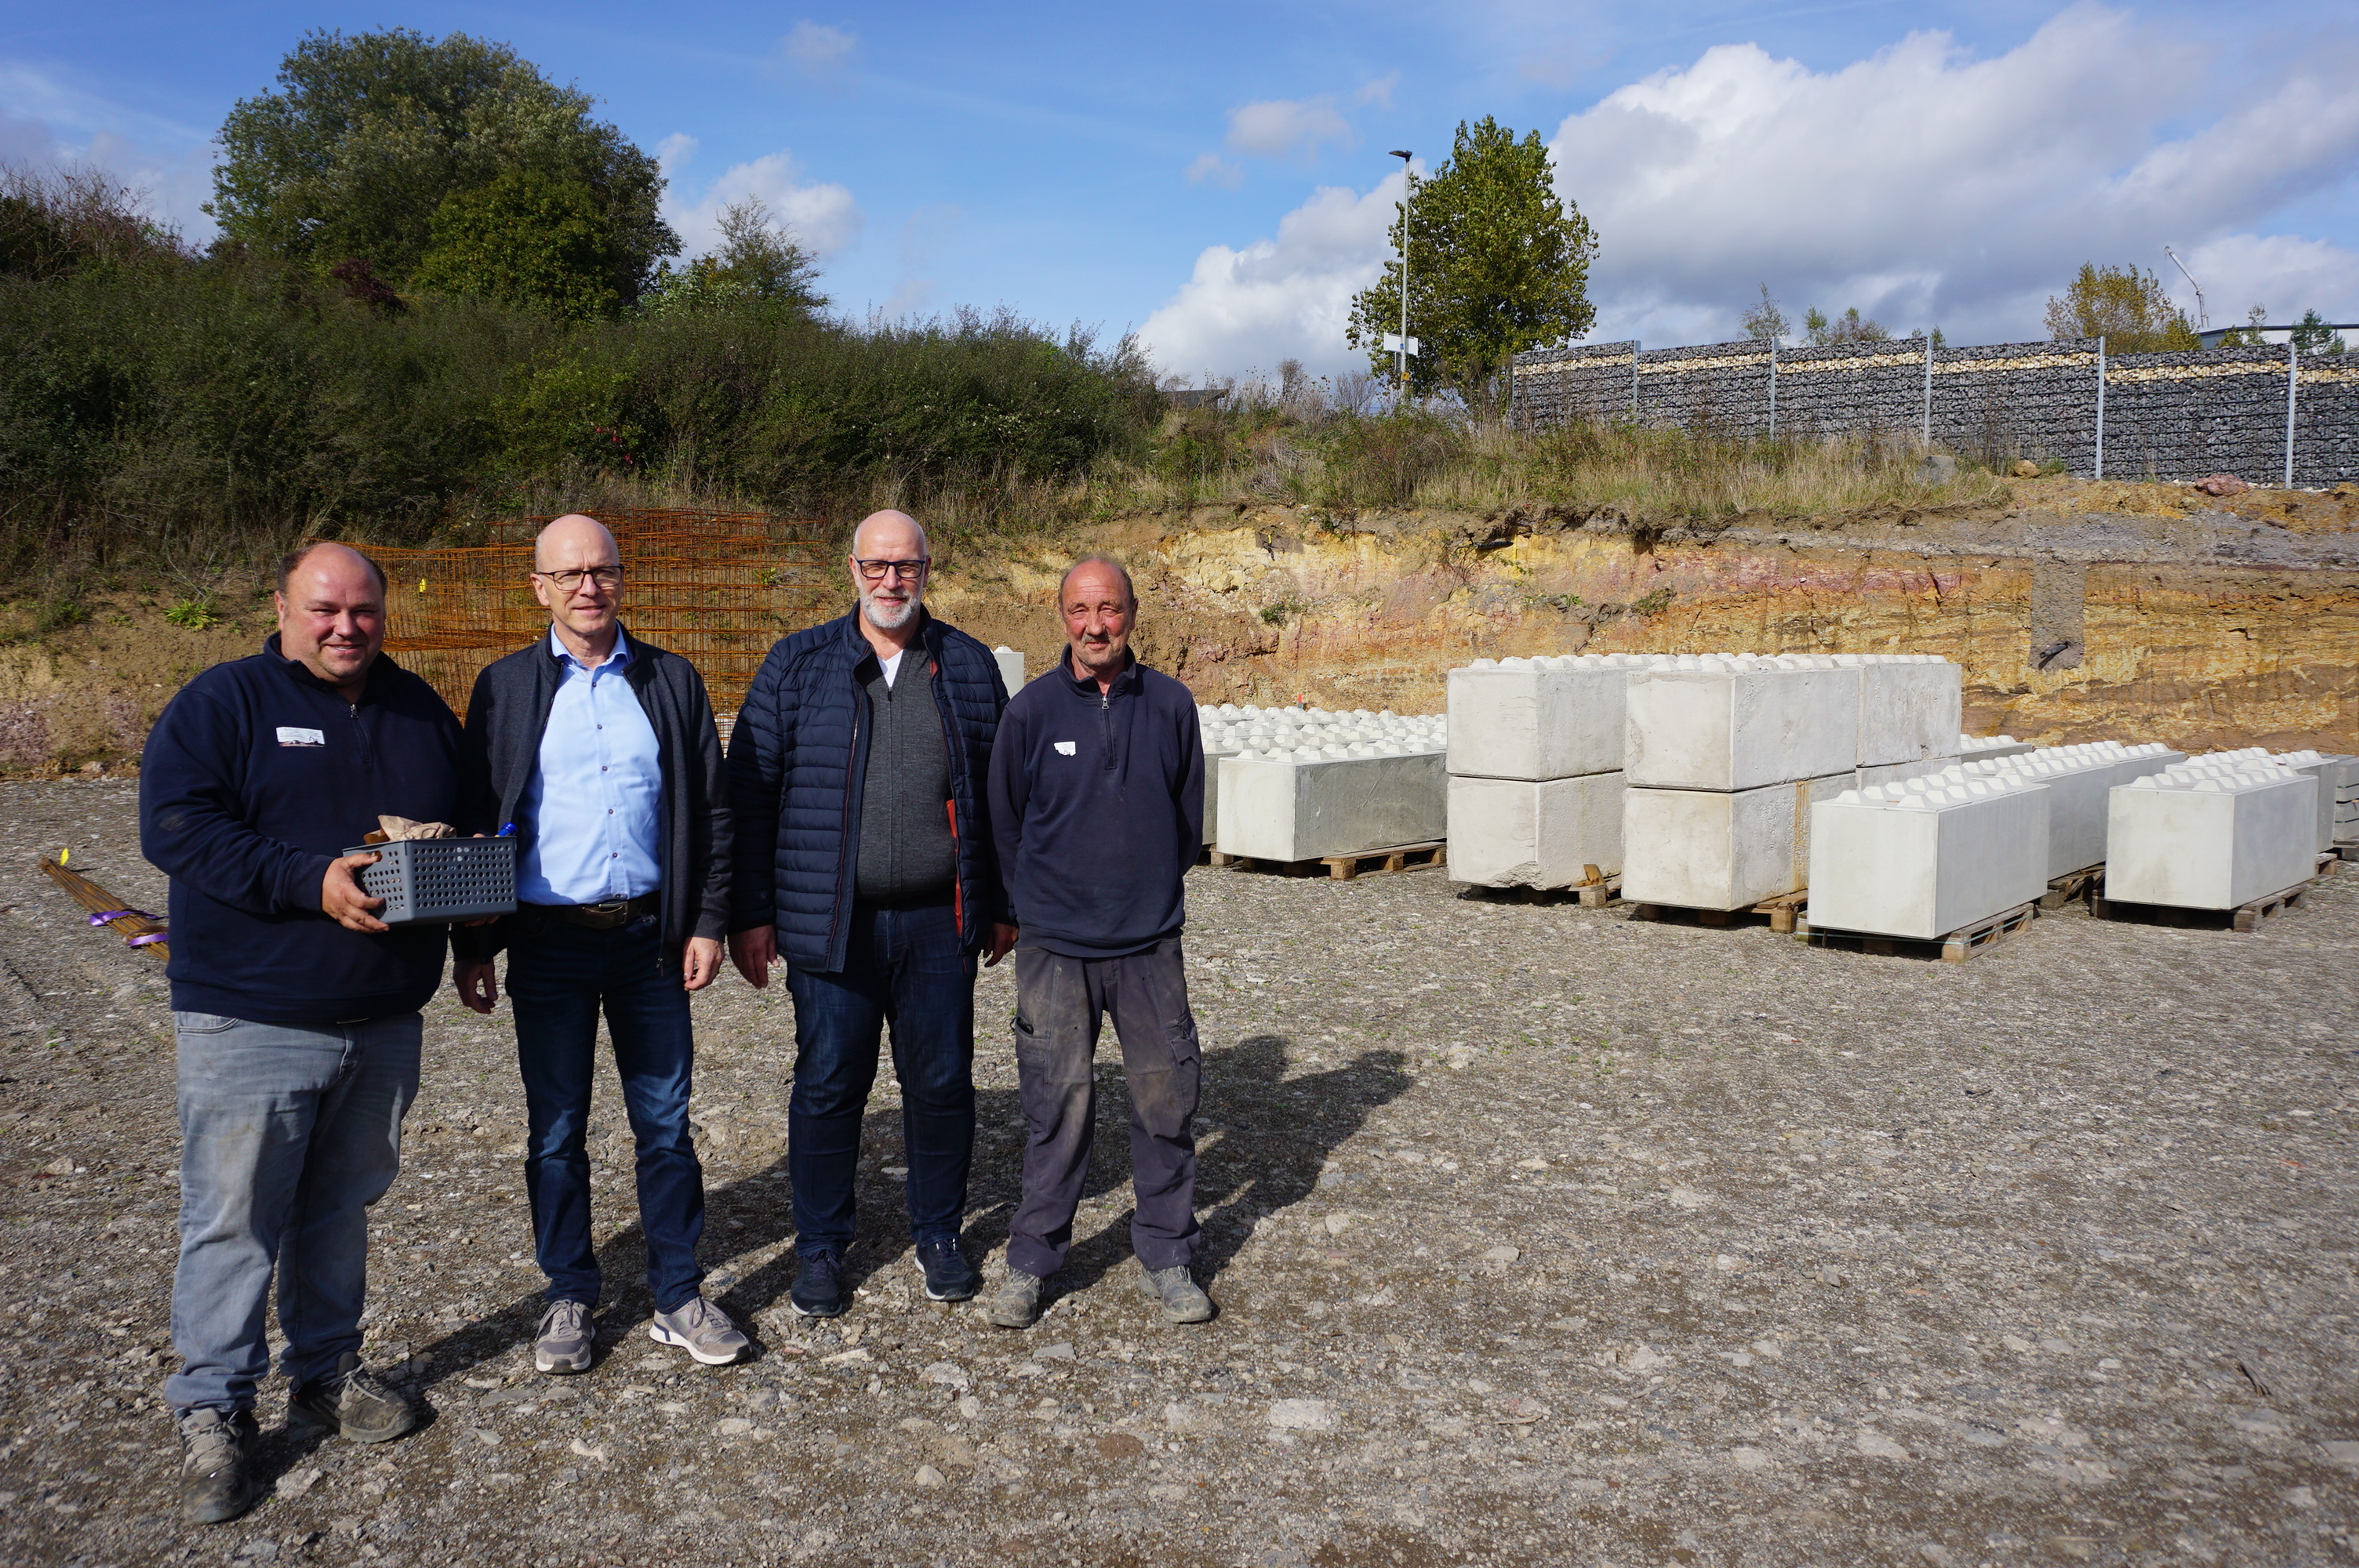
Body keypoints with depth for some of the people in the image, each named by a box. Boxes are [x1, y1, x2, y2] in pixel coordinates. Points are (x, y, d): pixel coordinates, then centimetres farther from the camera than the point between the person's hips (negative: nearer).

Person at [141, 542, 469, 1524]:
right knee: (235, 1217, 1)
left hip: (384, 1022, 5)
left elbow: (467, 825, 20)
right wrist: (311, 883, -24)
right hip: (252, 1020, -4)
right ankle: (212, 1412, 15)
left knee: (343, 1205, 16)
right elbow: (174, 826, -15)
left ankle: (327, 1372, 31)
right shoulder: (223, 703, -5)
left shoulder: (420, 711, 11)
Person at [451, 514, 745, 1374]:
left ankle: (678, 1297, 20)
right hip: (548, 941, 0)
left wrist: (707, 923, 0)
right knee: (556, 1132, 9)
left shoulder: (672, 681, 5)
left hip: (649, 937, 1)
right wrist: (474, 945, 0)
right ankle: (569, 1298, 25)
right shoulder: (505, 687, 3)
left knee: (666, 1123, 7)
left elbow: (710, 811, 6)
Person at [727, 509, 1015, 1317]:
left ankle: (939, 1235, 28)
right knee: (828, 1085, 6)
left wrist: (1004, 904, 10)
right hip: (829, 923, -1)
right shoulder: (798, 665, 2)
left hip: (939, 924, 1)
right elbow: (750, 790, 2)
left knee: (942, 1083, 9)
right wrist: (750, 914, -2)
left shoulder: (969, 667, 7)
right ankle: (820, 1247, 24)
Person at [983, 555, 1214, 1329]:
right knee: (1057, 1110, 3)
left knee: (1167, 1104, 6)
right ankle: (1030, 1262, 19)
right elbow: (1005, 822, 8)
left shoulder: (1171, 705, 1)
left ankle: (1167, 1258, 23)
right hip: (1054, 947, -1)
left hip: (1151, 945, 2)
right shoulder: (1032, 710, -3)